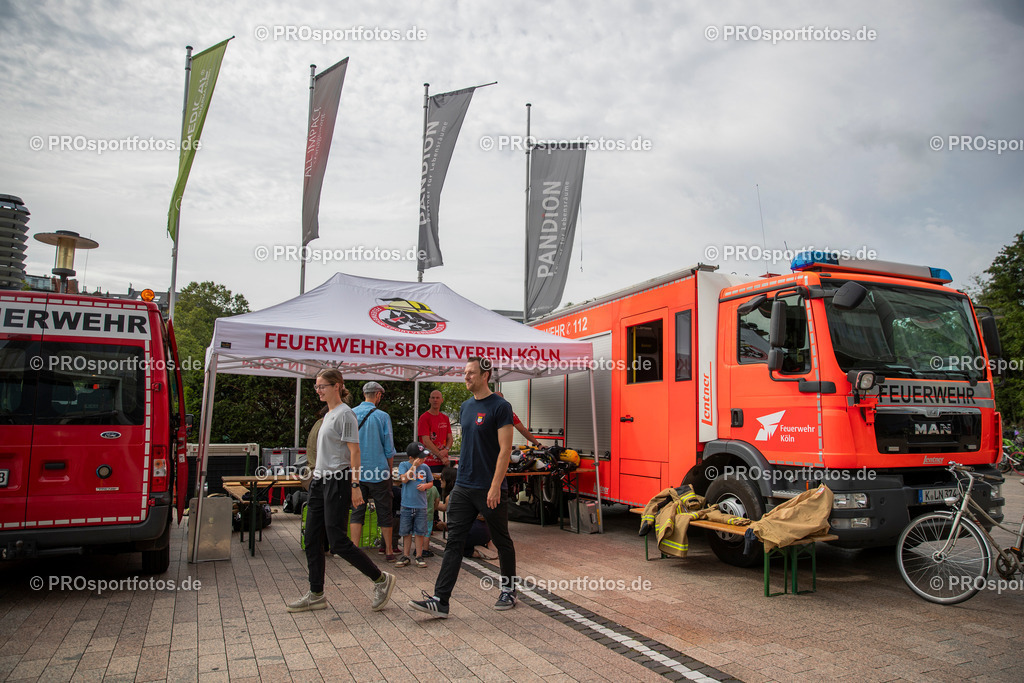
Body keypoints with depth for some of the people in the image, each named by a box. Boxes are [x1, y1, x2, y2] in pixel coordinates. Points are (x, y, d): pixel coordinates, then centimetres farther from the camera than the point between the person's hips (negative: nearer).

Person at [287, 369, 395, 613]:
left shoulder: (345, 414, -11)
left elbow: (354, 452, -15)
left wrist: (355, 485, -19)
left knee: (338, 541, -8)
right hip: (320, 481, 9)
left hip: (337, 482, -9)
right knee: (312, 539, 8)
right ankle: (316, 595, 17)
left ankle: (381, 580, 6)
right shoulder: (328, 415, 17)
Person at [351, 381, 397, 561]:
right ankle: (389, 551, 16)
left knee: (357, 510, 9)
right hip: (378, 471, -3)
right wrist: (390, 469, 8)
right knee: (384, 512, 8)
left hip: (356, 472, 3)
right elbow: (389, 448, -5)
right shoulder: (382, 416, -9)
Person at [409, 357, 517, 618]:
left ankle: (509, 591, 28)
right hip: (463, 488, 7)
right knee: (454, 542, 0)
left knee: (502, 542, 11)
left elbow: (505, 449, -16)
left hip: (490, 490, -6)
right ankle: (440, 601, -1)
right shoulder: (466, 407, 12)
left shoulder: (500, 406, -11)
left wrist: (495, 486, -21)